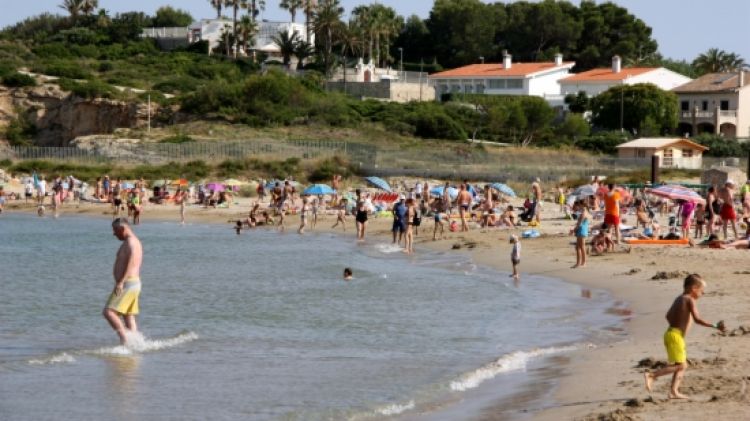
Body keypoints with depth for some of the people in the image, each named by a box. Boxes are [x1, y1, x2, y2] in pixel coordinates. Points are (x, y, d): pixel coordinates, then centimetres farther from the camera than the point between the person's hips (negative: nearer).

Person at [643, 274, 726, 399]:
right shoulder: (690, 300, -11)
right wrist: (715, 326, -19)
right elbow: (697, 319, -20)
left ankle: (674, 391, 8)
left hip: (670, 332, 10)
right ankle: (651, 375, -13)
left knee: (683, 365, 14)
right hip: (676, 336, -10)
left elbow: (669, 316, 23)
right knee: (680, 365, -9)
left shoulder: (679, 299, 15)